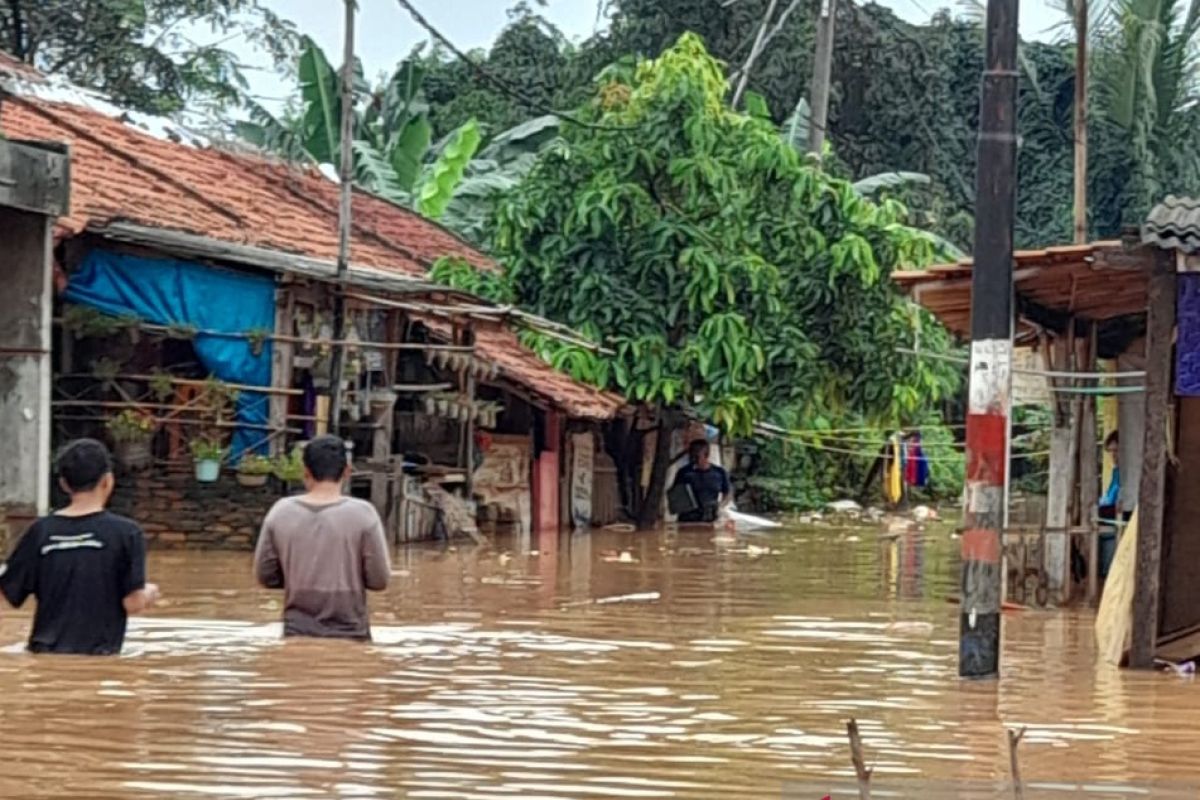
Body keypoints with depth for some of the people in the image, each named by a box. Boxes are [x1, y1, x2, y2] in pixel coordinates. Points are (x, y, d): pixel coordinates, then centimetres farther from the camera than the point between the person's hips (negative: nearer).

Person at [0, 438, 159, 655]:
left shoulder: (41, 531, 2)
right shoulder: (125, 532, -6)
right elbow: (133, 604, -7)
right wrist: (149, 593, 14)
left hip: (46, 653, 3)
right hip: (98, 655, -3)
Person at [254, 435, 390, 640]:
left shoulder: (281, 513, -3)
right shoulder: (362, 514, -10)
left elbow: (265, 575, 4)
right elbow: (379, 580, -8)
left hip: (298, 635, 2)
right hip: (350, 636, -2)